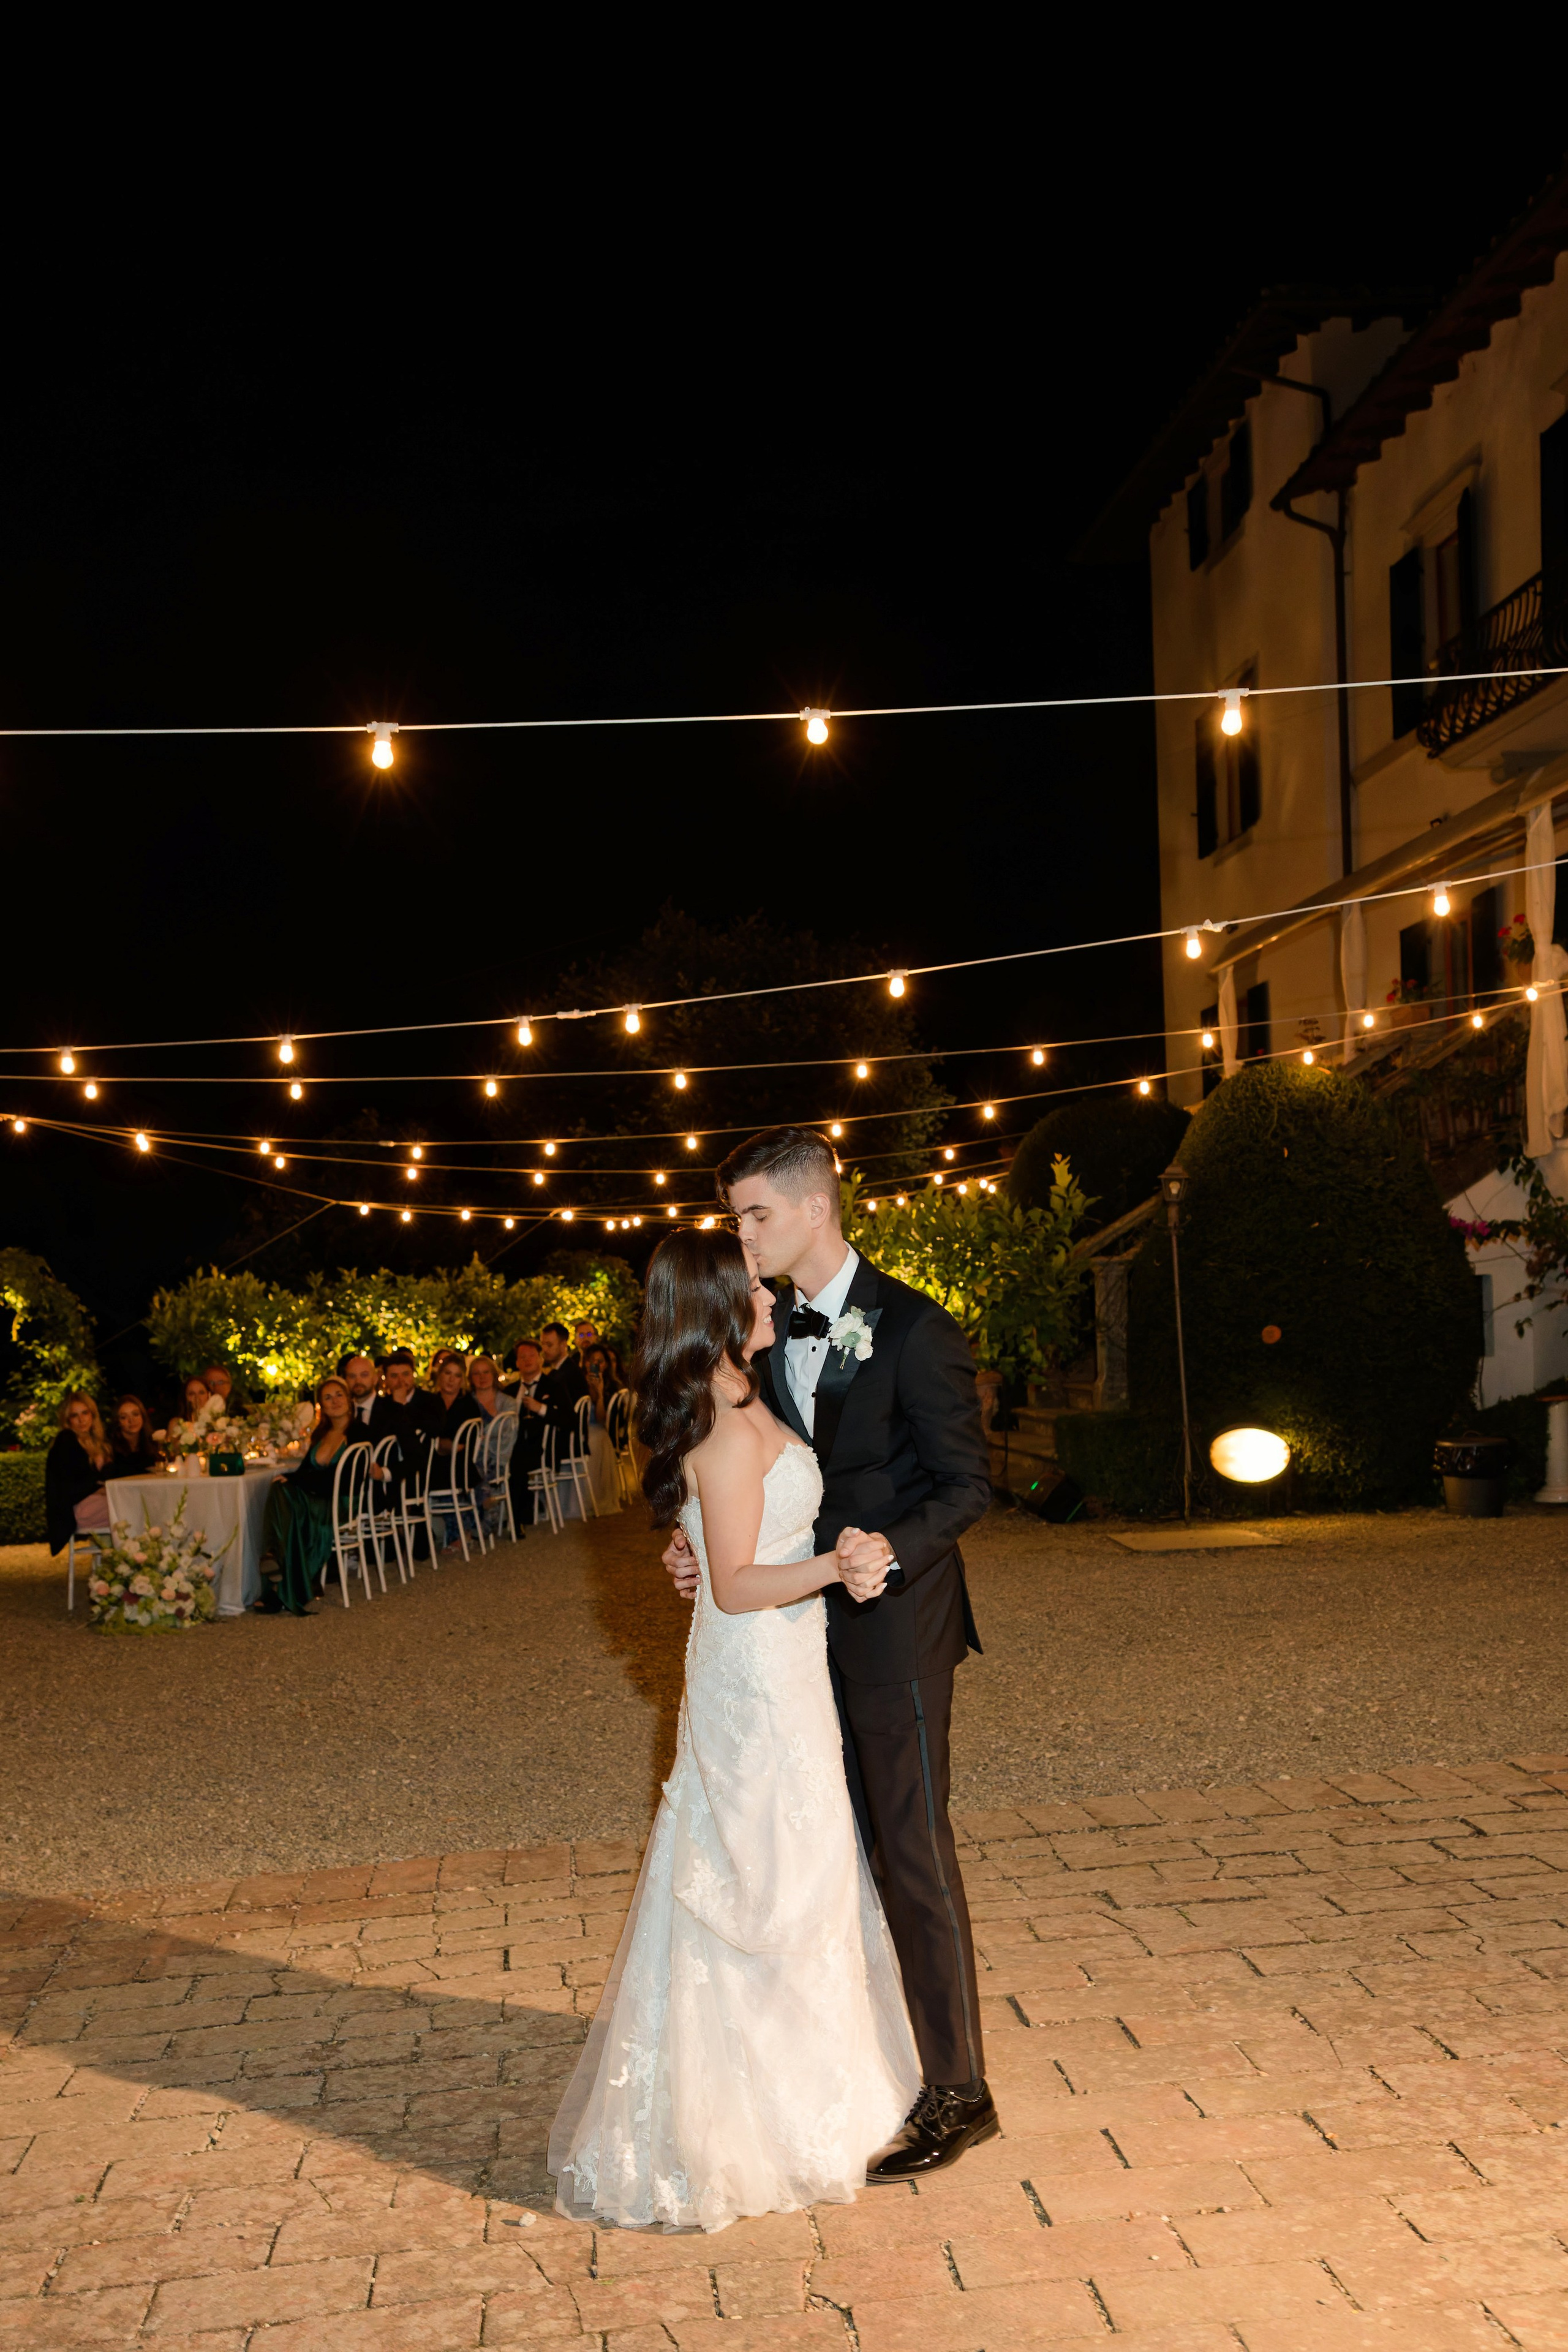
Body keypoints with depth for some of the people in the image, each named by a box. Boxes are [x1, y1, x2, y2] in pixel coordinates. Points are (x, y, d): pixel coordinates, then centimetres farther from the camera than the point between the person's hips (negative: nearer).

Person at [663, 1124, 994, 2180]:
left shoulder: (913, 1328, -14)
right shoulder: (769, 1330, 7)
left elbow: (966, 1483, -13)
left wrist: (890, 1551, -29)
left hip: (894, 1626, -7)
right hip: (811, 1625, 7)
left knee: (913, 1846, -1)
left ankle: (957, 2091, 13)